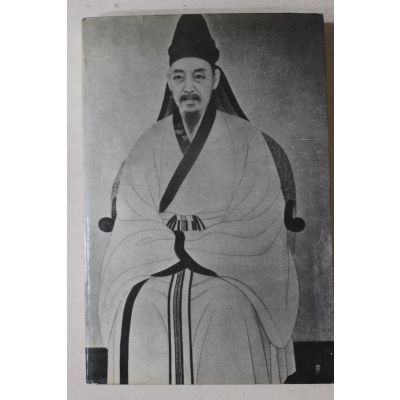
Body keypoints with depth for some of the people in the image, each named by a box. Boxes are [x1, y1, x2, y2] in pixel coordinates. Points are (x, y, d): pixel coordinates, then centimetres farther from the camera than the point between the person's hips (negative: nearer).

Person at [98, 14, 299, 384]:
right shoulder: (147, 146, 11)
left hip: (227, 283, -1)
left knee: (226, 368, -18)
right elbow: (130, 223, 8)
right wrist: (175, 229, -10)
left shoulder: (246, 140, 5)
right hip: (151, 289, 2)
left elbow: (264, 221, -1)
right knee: (147, 366, -13)